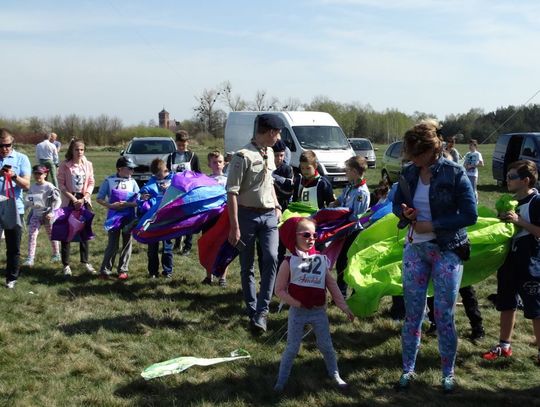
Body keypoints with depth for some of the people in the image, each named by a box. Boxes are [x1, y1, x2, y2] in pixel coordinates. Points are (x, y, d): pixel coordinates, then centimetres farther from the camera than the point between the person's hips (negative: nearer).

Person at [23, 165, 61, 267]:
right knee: (32, 235, -9)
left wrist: (52, 212, -22)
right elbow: (27, 201, 14)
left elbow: (57, 201, -14)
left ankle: (56, 254, 35)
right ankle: (30, 258, -12)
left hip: (47, 214, -4)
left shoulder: (49, 187, -13)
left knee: (52, 235, 13)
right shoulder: (32, 187, 4)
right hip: (35, 214, 4)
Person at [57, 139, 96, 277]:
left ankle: (85, 262, 21)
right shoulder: (65, 165, -8)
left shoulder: (88, 164, 1)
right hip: (69, 200, -3)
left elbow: (91, 183, 2)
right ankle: (66, 264, 7)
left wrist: (84, 198, -11)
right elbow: (61, 184, -8)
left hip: (85, 200, 3)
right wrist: (73, 199, -16)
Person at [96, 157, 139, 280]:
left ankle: (123, 270, 19)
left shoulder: (132, 182, 1)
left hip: (129, 217, 2)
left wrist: (127, 204, -19)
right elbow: (99, 198, -3)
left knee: (127, 243, 8)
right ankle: (105, 270, 10)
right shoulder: (109, 181, -5)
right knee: (112, 245, -2)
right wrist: (110, 205, -19)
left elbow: (138, 201, -1)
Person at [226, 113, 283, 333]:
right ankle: (253, 311, 19)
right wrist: (235, 226, -18)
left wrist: (277, 206, 14)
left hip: (269, 215, 5)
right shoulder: (243, 156, -15)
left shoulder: (269, 153, 9)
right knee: (247, 266, 6)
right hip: (247, 215, -5)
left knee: (271, 258, -13)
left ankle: (261, 311, -7)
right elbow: (232, 193, -16)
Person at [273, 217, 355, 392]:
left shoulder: (321, 260, 0)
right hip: (298, 312, -3)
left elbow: (332, 286, 3)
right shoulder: (289, 262, -11)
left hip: (319, 312, 3)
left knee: (326, 345, 14)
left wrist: (344, 307, 0)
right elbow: (280, 290, -9)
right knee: (292, 348, 5)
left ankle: (335, 375, 32)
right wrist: (297, 304, -16)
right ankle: (281, 380, 19)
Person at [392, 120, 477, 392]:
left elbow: (470, 215, -13)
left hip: (447, 251, -4)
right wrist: (404, 212, -9)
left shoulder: (454, 173, -12)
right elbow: (397, 204, 14)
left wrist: (433, 226, -18)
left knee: (444, 316, 2)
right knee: (412, 313, 8)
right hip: (415, 249, 4)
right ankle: (408, 369, 21)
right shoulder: (410, 173, 2)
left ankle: (448, 374, 18)